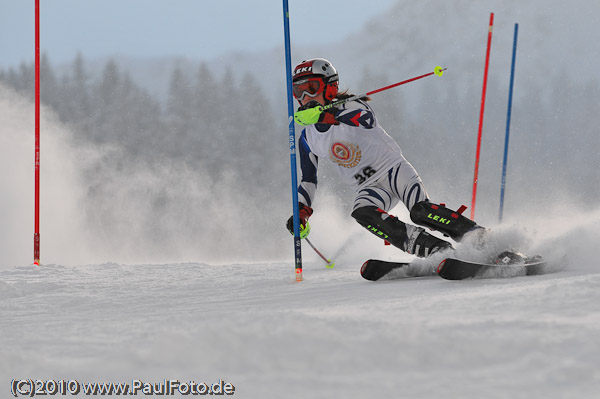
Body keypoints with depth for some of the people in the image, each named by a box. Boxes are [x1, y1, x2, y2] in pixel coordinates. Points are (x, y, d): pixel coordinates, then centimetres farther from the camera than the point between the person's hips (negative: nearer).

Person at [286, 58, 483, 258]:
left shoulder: (350, 106, -10)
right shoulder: (308, 139, 6)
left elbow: (368, 120, -35)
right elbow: (309, 180, 19)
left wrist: (326, 115, -50)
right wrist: (301, 212, 2)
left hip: (394, 169, -4)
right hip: (369, 187, 4)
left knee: (420, 211, -30)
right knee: (363, 213, -31)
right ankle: (434, 250, -36)